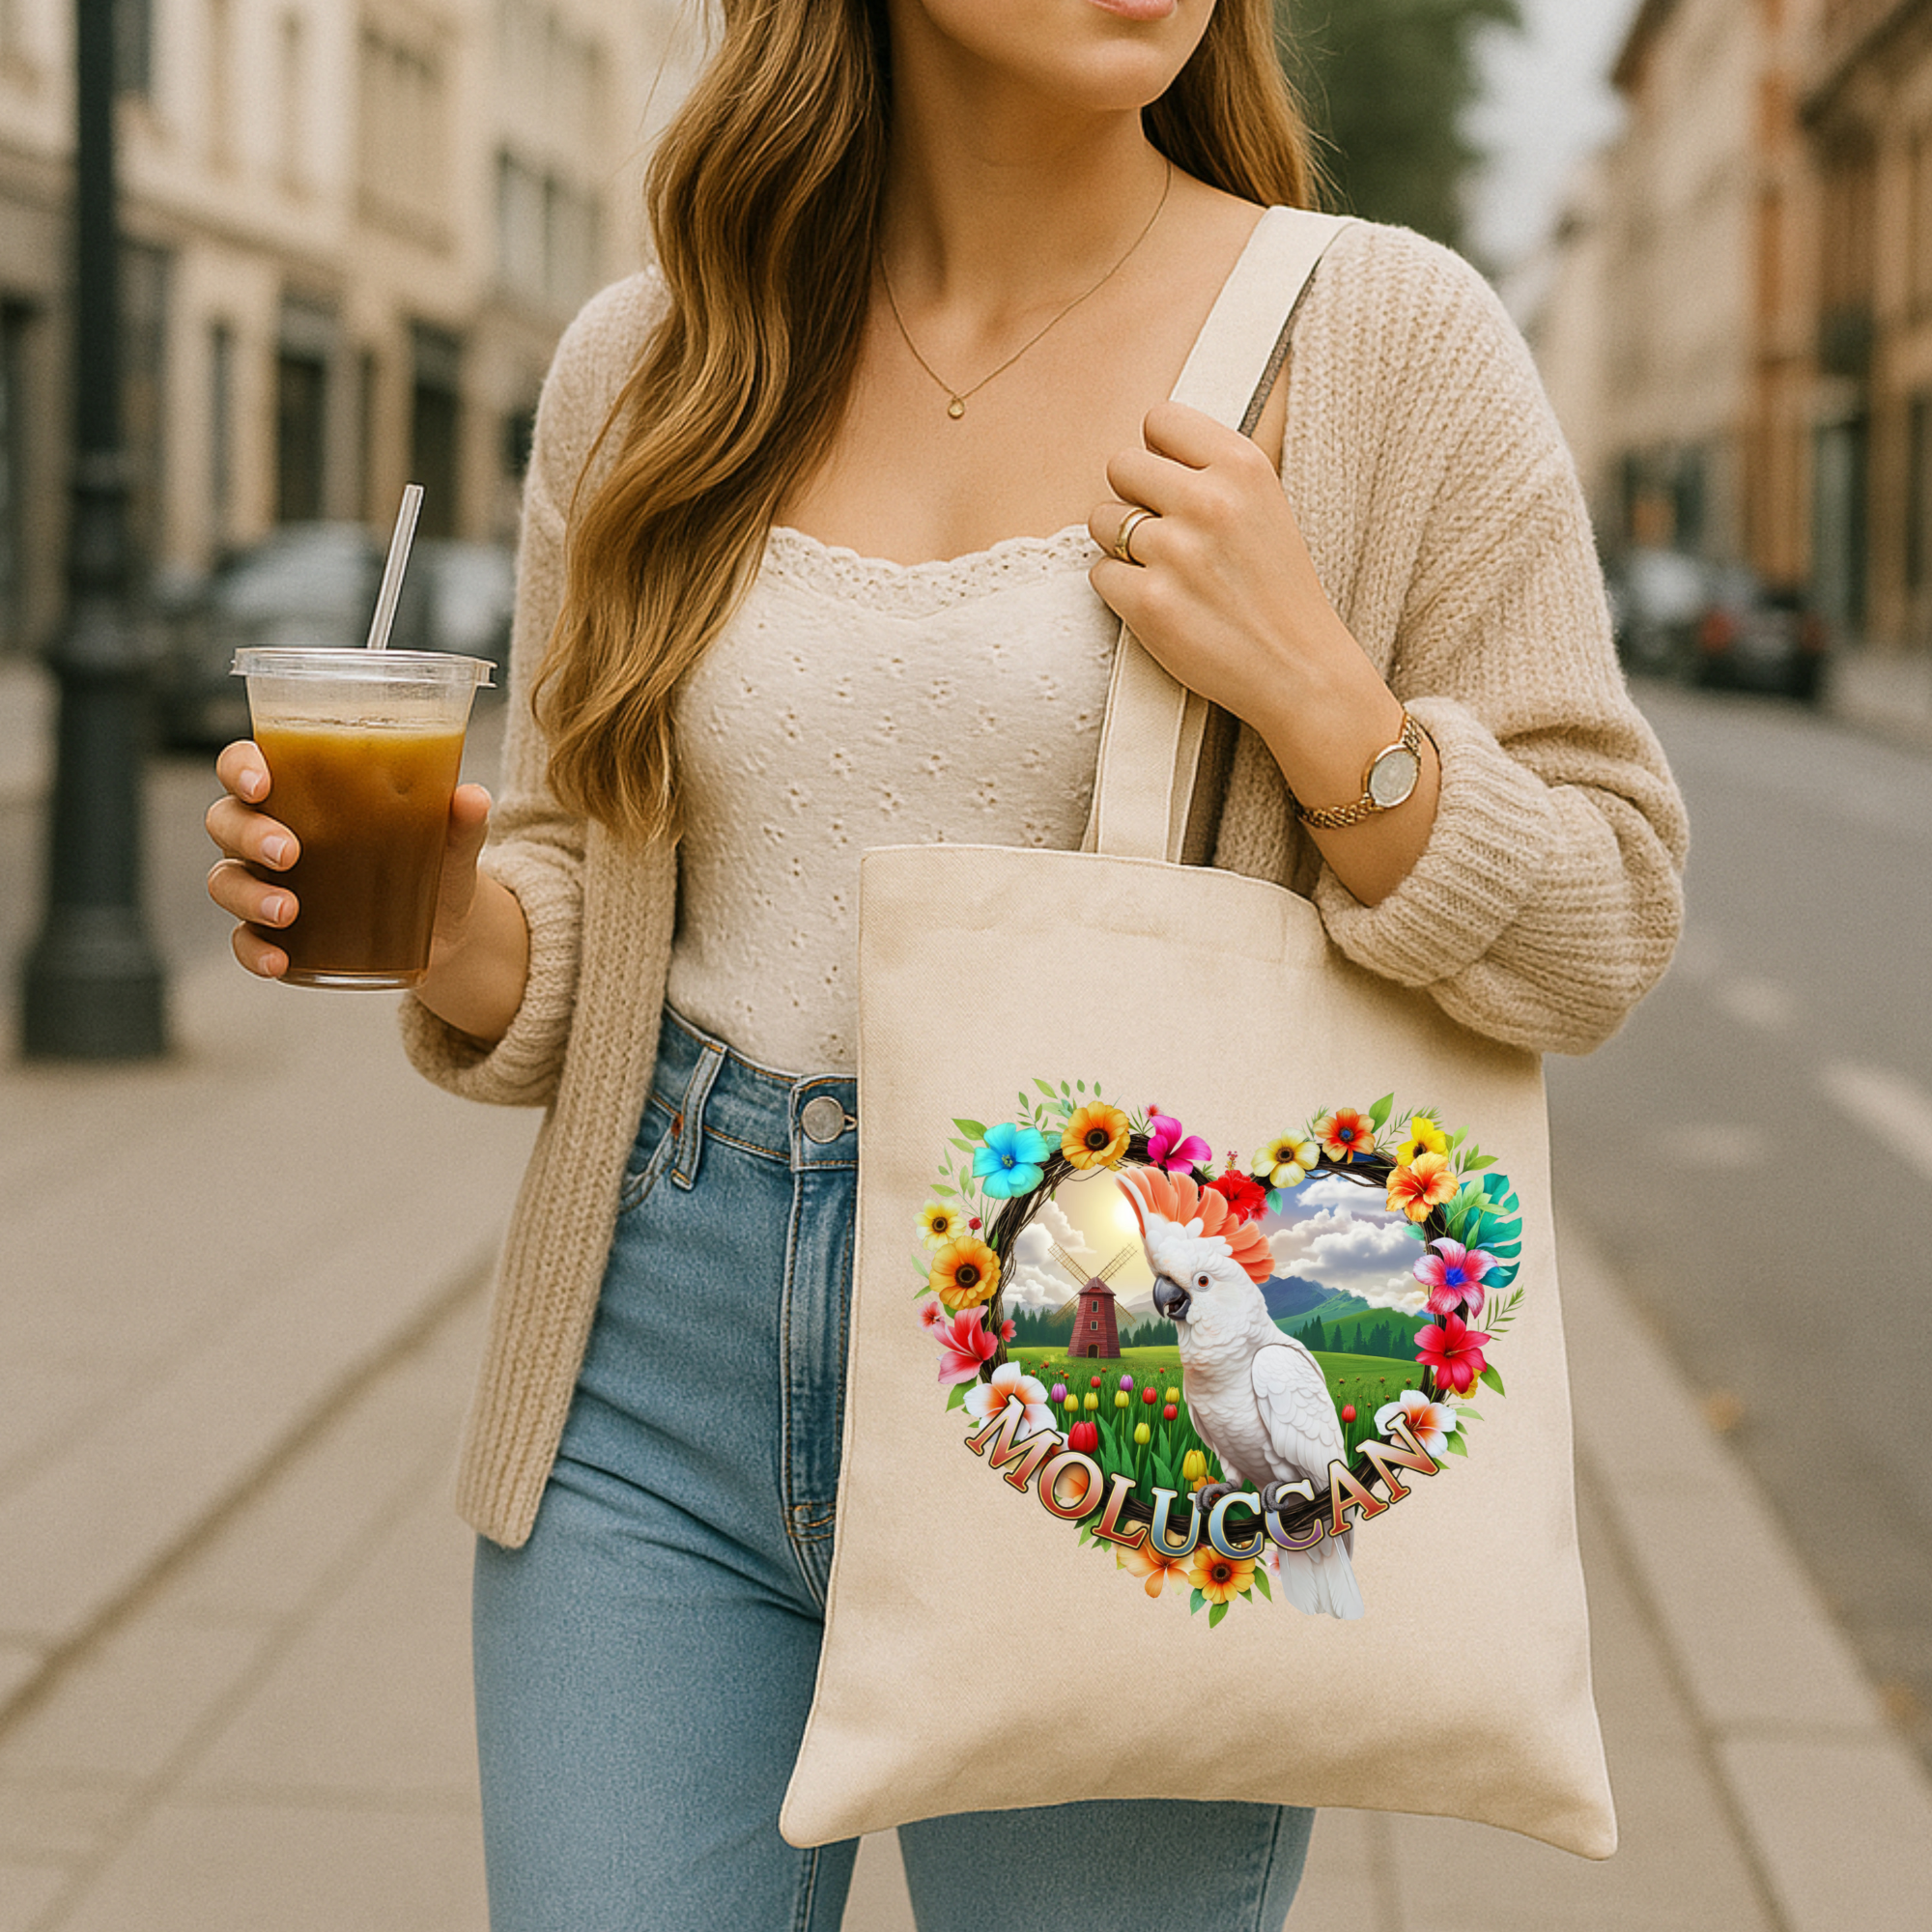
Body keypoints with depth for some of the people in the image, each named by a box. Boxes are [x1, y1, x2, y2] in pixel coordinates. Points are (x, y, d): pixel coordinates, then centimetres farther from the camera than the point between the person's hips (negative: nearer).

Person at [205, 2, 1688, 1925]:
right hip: (663, 1385, 3)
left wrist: (1306, 688, -16)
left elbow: (1594, 934, 0)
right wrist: (440, 928, -9)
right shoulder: (646, 364, 6)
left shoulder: (1385, 336, -2)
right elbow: (582, 932, 13)